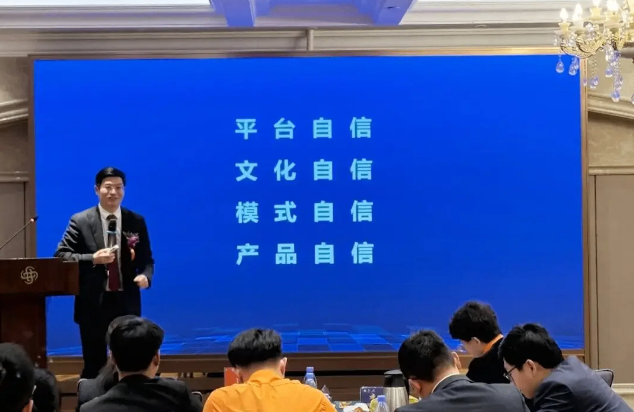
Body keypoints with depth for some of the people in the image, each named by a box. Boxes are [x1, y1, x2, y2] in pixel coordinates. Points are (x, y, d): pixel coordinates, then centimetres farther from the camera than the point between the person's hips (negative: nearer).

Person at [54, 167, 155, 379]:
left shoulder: (137, 222, 6)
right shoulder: (80, 221, -2)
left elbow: (146, 258, 9)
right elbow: (61, 255, -5)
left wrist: (145, 275, -13)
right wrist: (92, 259, -19)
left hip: (126, 303, 2)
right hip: (93, 303, -2)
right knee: (94, 364, 7)